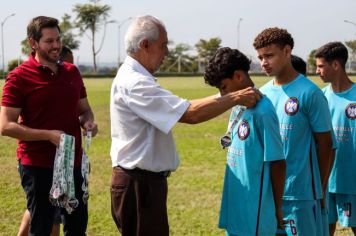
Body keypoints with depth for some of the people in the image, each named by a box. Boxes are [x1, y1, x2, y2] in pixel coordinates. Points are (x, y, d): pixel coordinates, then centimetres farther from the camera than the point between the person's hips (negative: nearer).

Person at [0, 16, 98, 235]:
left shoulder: (72, 72, 8)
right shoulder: (19, 77, -10)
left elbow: (85, 109, 20)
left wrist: (88, 122, -4)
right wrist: (49, 135, -21)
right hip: (38, 165, -6)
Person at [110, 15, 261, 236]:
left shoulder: (135, 78, 14)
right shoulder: (134, 83, -21)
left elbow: (181, 109, 15)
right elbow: (191, 114, -24)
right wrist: (235, 98, -15)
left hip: (144, 180, 11)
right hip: (139, 184, -11)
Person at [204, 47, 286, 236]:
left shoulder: (262, 111, -17)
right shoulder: (237, 108, 9)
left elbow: (278, 164, -14)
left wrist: (277, 210, -8)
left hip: (255, 215, -8)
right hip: (235, 210, 8)